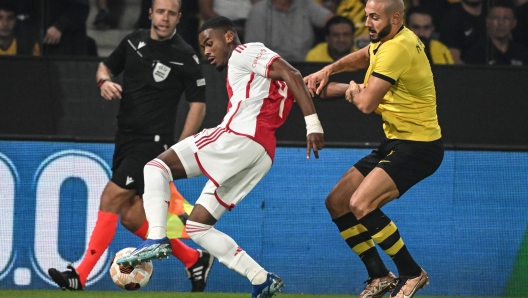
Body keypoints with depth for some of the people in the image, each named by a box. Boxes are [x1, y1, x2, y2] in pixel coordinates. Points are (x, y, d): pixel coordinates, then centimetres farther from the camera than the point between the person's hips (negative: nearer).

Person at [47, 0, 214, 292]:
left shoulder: (185, 57, -9)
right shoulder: (134, 41, 7)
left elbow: (198, 105, -6)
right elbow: (106, 66, 21)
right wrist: (104, 81, -4)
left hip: (153, 142, -7)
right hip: (126, 137, 7)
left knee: (111, 199, -16)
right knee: (130, 217, 8)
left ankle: (80, 276, -15)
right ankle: (193, 259, 23)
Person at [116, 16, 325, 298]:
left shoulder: (245, 52, 7)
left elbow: (291, 74, -6)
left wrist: (312, 121, -16)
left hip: (240, 137, -10)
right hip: (261, 156, 10)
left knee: (156, 168, -7)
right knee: (197, 226, 10)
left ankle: (156, 238, -25)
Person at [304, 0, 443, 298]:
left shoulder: (398, 48, -22)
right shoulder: (387, 40, 8)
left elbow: (367, 103, -23)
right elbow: (364, 56, 31)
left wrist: (353, 90, 0)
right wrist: (329, 70, 13)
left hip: (417, 147, -10)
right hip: (395, 142, 10)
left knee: (361, 204, -25)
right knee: (336, 203, 7)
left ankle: (412, 273, -11)